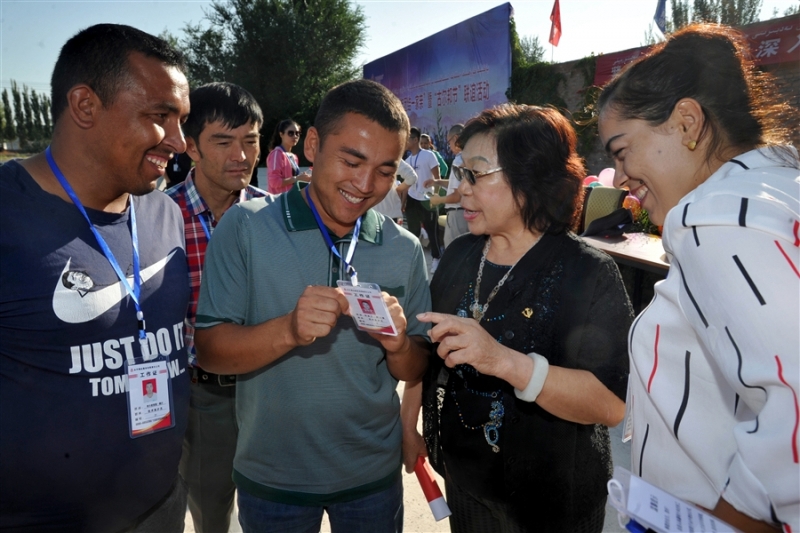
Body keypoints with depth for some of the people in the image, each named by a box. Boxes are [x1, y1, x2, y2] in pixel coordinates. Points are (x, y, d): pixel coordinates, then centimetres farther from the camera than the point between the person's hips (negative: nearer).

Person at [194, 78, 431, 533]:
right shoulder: (247, 227, -14)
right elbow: (210, 351, -14)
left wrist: (398, 344, -23)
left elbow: (415, 371, -1)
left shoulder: (405, 250, -7)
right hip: (272, 478, -1)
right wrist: (288, 330, -32)